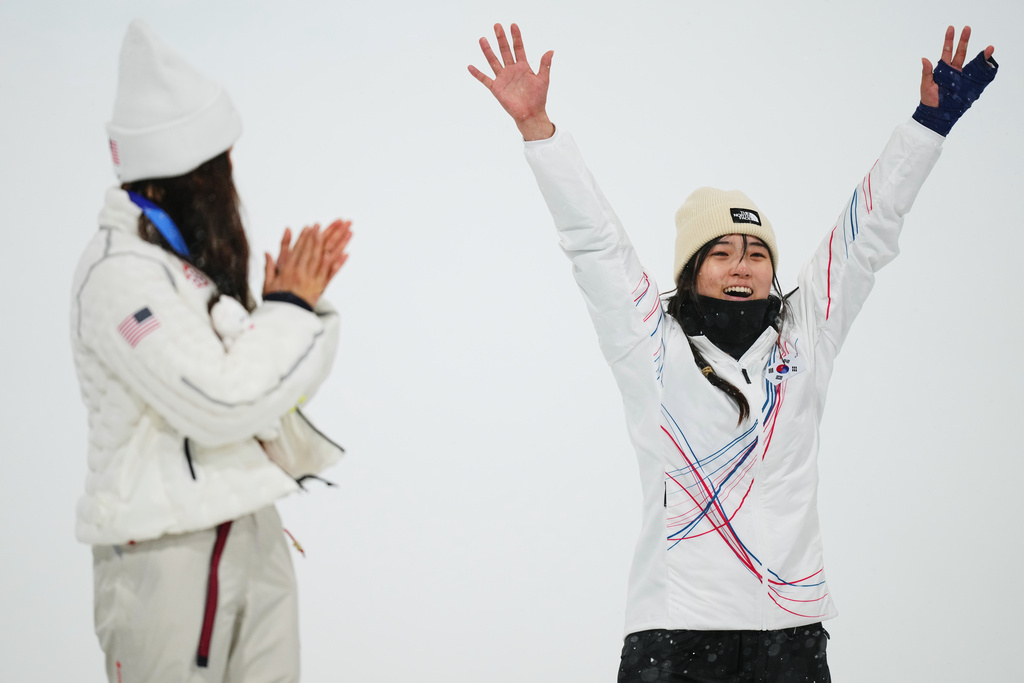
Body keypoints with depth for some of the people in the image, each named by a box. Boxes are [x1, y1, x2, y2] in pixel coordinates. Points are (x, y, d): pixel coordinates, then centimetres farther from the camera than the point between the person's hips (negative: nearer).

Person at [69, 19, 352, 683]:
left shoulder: (198, 261, 10)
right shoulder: (119, 272, -15)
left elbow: (264, 383, 16)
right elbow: (220, 404, -23)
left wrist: (302, 299, 3)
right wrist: (290, 308, -10)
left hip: (254, 534, 8)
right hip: (167, 554, -8)